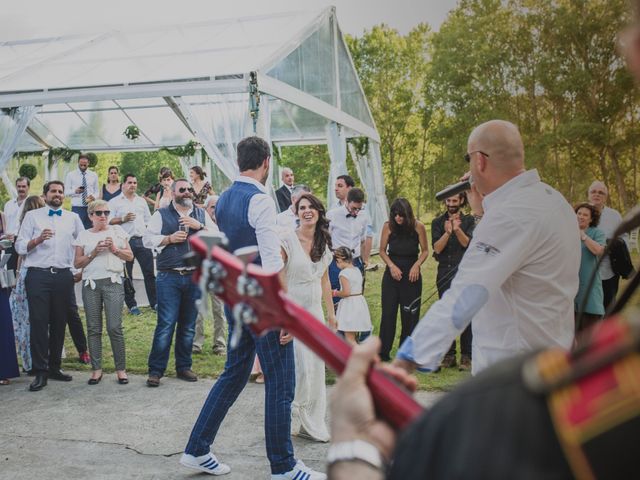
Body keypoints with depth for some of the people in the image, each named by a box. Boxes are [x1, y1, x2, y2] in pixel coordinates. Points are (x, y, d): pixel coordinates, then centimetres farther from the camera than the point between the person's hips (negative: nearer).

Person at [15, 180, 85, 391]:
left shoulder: (73, 217, 13)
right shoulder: (32, 216, 7)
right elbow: (19, 246, -1)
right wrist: (38, 240, -17)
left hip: (63, 276, 3)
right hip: (38, 276, -2)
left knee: (59, 323, 6)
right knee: (39, 323, -5)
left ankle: (54, 367, 17)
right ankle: (40, 372, -1)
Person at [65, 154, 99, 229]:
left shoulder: (93, 175, 10)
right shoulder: (70, 175, 3)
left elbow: (97, 191, 13)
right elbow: (66, 191, 1)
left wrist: (94, 196, -11)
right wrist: (75, 191, -19)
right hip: (77, 208, -2)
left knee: (90, 229, 1)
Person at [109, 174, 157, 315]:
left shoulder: (141, 201, 16)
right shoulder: (115, 202, 3)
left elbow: (148, 220, 20)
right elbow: (109, 221, -4)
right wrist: (123, 219, -17)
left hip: (142, 240, 3)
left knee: (149, 272, 1)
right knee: (127, 275, 2)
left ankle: (154, 302, 9)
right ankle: (131, 305, 11)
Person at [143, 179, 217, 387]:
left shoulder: (202, 214, 15)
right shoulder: (161, 214, 7)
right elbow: (147, 239, 3)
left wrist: (199, 226, -8)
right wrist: (169, 238, -10)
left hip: (195, 277, 3)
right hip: (169, 277, -3)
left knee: (188, 326, 10)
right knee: (166, 325, -6)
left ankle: (183, 367, 22)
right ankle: (155, 370, 3)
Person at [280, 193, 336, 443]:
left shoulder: (324, 244, 8)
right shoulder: (287, 239, -10)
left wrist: (331, 312, 17)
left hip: (315, 310, 6)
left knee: (316, 367, 8)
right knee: (299, 367, -9)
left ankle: (311, 423, 21)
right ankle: (290, 420, 11)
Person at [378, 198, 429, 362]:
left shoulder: (418, 226, -7)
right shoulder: (388, 226, -5)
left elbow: (425, 251, 3)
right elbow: (382, 251, 4)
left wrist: (417, 265, -13)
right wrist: (391, 266, -10)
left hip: (412, 275, 0)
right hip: (392, 273, 1)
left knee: (410, 314, 4)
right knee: (388, 313, 0)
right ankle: (383, 353, 9)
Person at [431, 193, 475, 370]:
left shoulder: (469, 221, 7)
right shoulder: (438, 222, 11)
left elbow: (468, 244, -7)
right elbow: (437, 248, -2)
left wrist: (457, 229, -22)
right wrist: (447, 232, -17)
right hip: (444, 273, 2)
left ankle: (466, 357, -2)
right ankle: (449, 355, 11)